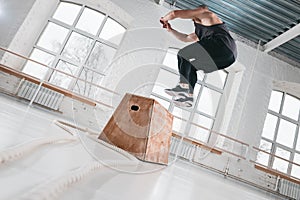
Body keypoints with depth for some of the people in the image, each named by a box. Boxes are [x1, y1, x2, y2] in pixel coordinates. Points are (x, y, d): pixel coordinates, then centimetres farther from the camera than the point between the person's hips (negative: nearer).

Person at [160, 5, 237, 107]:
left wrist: (164, 19, 30)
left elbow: (175, 13, 11)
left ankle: (183, 86, -11)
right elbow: (186, 38, 42)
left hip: (221, 46, -9)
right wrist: (170, 30, 43)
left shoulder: (203, 12, 13)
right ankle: (189, 95, 4)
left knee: (183, 54, -3)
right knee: (190, 64, 15)